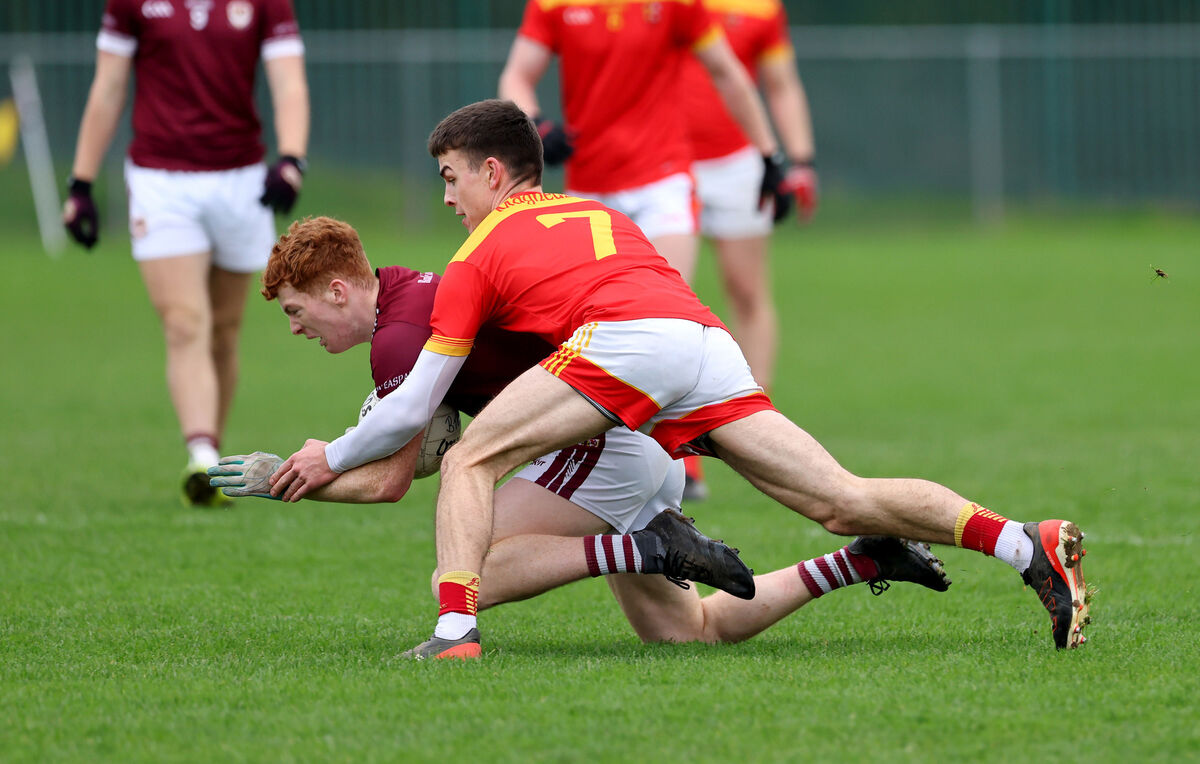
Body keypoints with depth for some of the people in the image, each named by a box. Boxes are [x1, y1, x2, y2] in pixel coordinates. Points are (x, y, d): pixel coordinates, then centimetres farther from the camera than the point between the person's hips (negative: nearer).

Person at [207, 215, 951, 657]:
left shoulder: (400, 335, -11)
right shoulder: (416, 291, 18)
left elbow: (387, 482, -9)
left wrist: (283, 479, 1)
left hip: (605, 438, -10)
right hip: (646, 448, 10)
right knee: (688, 631, 13)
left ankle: (651, 548, -22)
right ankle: (865, 560, 11)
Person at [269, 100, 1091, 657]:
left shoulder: (479, 256, 20)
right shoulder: (602, 216, 37)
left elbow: (413, 409, 19)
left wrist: (331, 458, 35)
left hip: (629, 340, -6)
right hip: (712, 342, 6)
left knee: (469, 462, 4)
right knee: (843, 503, 2)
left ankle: (456, 630, -16)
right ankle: (1031, 544, -12)